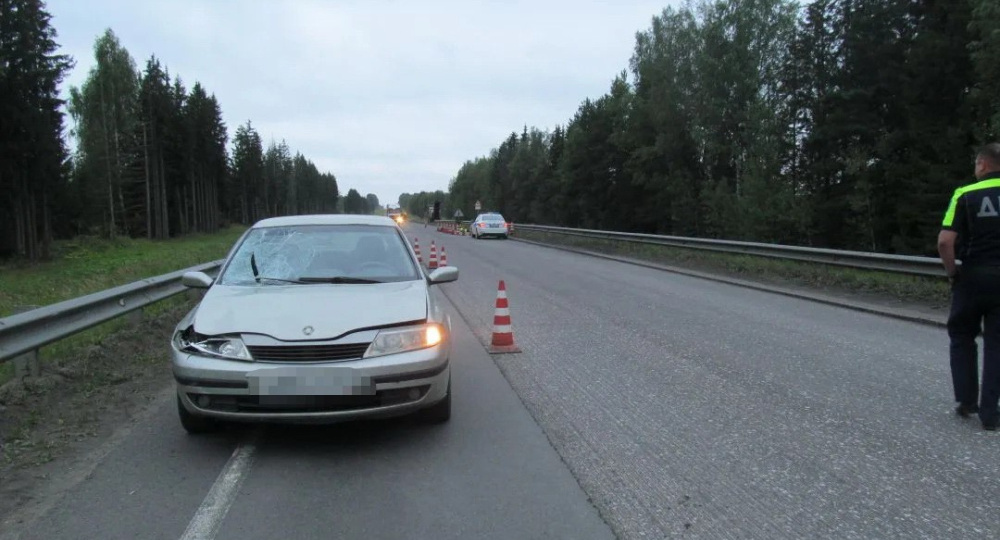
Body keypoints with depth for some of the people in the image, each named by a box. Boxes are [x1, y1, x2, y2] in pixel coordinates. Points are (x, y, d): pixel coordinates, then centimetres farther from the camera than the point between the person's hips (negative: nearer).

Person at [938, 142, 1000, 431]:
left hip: (973, 276, -2)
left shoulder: (966, 194, -5)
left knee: (962, 337, 17)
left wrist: (952, 272, 0)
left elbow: (945, 241, -14)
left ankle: (967, 400, 15)